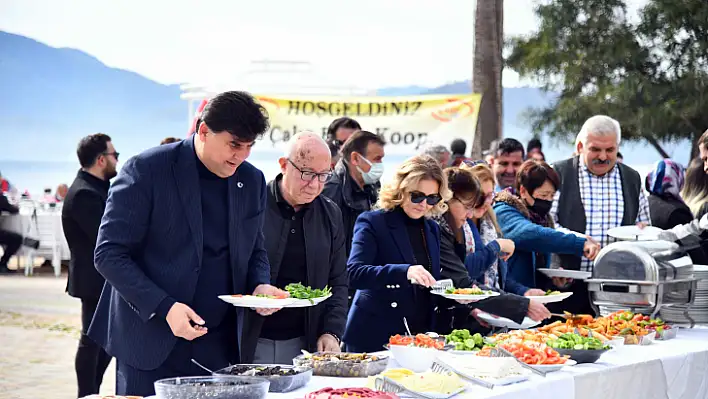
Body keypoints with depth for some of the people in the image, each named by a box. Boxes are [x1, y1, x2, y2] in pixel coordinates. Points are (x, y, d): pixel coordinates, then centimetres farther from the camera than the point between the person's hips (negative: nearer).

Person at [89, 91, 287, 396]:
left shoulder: (252, 181, 7)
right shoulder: (146, 170, -10)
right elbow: (108, 253, -11)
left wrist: (260, 285, -4)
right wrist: (164, 307, -20)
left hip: (221, 344, 4)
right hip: (151, 341, -4)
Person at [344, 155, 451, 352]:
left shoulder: (432, 229, 12)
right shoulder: (372, 222, -7)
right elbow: (353, 273, -21)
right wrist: (404, 271, -33)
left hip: (419, 336, 5)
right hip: (373, 337, -5)